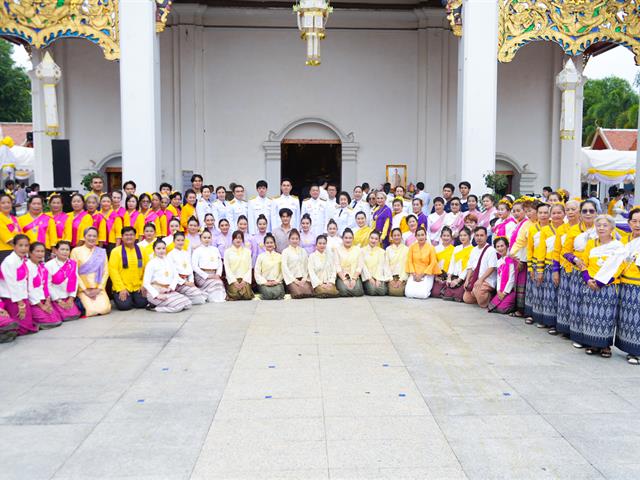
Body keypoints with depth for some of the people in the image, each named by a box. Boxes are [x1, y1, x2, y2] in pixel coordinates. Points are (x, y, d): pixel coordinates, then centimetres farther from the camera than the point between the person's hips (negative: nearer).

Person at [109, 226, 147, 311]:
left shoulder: (141, 251, 7)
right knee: (124, 305, -20)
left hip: (138, 287, 3)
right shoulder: (116, 251, -3)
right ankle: (118, 297, 15)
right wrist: (121, 288, -13)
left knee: (142, 303, -15)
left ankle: (131, 299, 18)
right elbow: (113, 270, -8)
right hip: (122, 288, -3)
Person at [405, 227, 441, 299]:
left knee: (422, 294, -23)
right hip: (414, 275, 2)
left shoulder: (431, 247, -3)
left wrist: (422, 275, -8)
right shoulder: (412, 247, 3)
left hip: (426, 275, -2)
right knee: (409, 294, -19)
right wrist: (414, 275, -7)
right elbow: (409, 261, 4)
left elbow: (433, 263, -3)